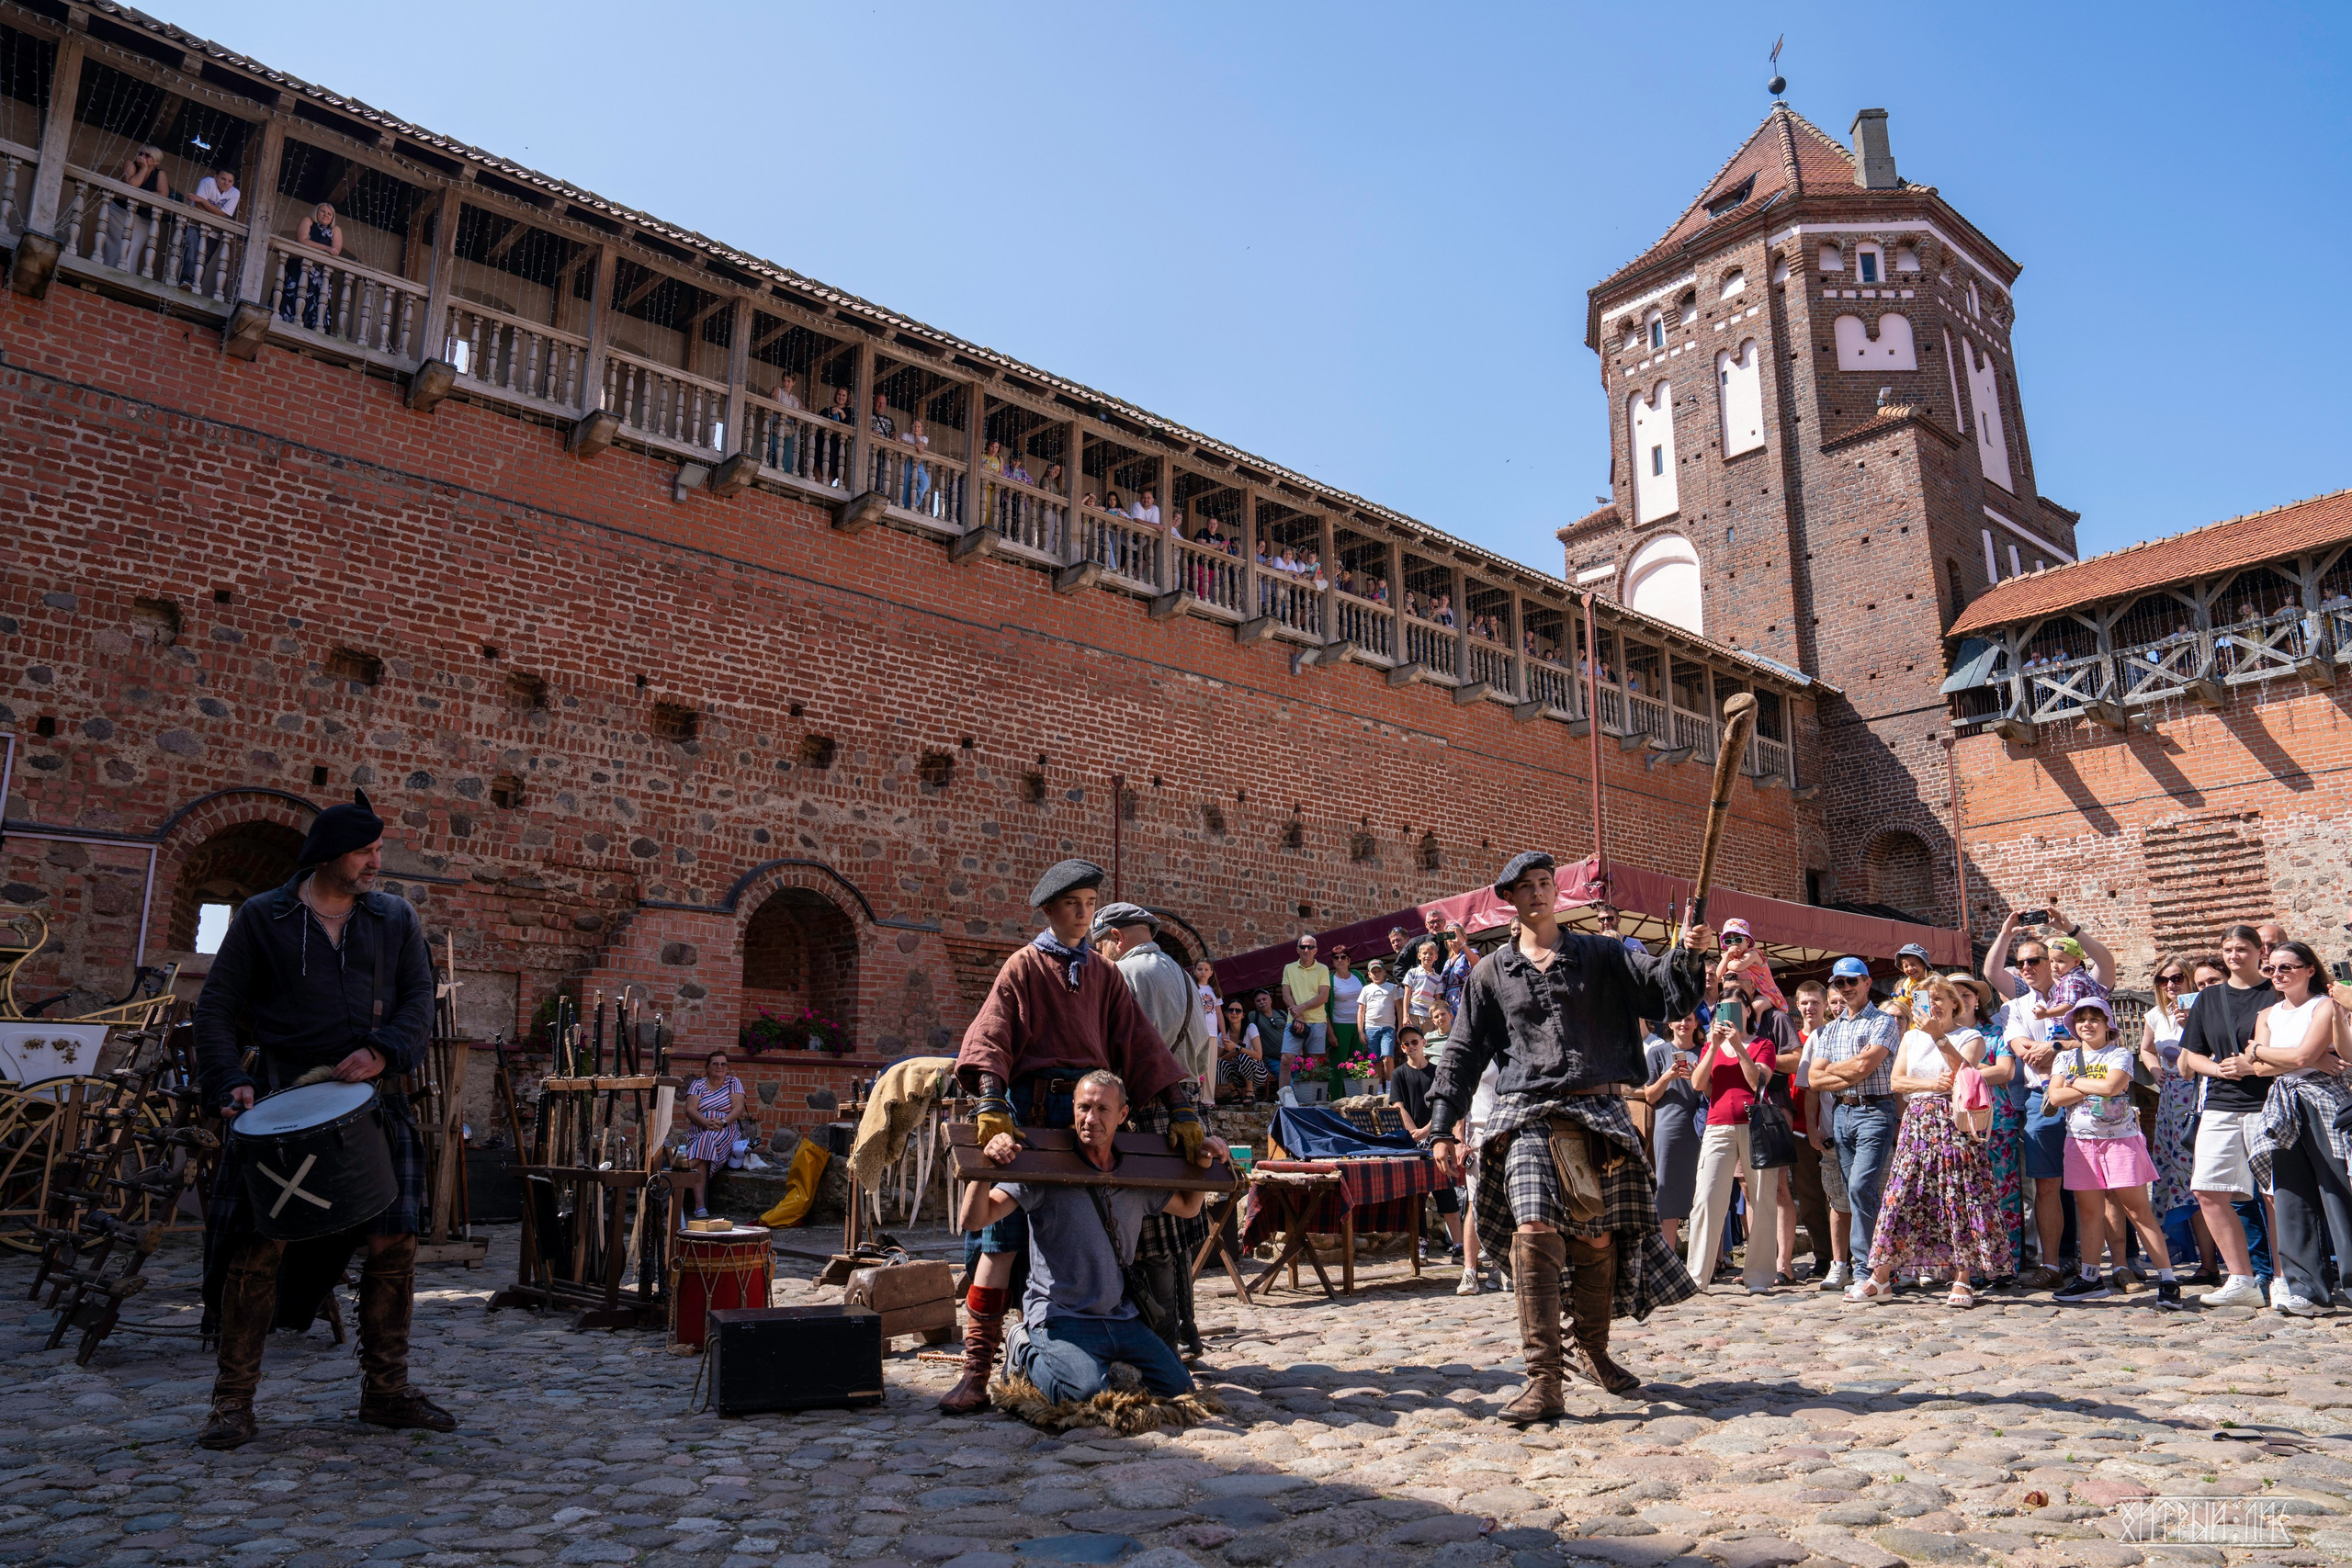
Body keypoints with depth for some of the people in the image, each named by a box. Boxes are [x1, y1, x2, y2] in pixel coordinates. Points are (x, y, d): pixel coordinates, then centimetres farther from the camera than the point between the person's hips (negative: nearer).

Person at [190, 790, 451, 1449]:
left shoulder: (396, 917, 9)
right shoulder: (262, 918, 4)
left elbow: (418, 997, 3)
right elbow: (216, 1009, 4)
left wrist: (382, 1053, -15)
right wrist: (230, 1083, -10)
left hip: (374, 1102, 2)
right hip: (282, 1102, -2)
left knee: (394, 1242, 1)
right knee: (260, 1246, -6)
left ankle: (386, 1391, 15)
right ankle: (233, 1403, 9)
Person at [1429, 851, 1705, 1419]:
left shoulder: (1600, 957, 11)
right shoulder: (1491, 972, 12)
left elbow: (1665, 994, 4)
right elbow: (1463, 1053, 13)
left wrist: (1683, 956, -17)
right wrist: (1442, 1128, 7)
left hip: (1597, 1112, 1)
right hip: (1528, 1115, -1)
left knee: (1597, 1239, 8)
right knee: (1535, 1232, -18)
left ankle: (1592, 1353, 31)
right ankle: (1543, 1381, -15)